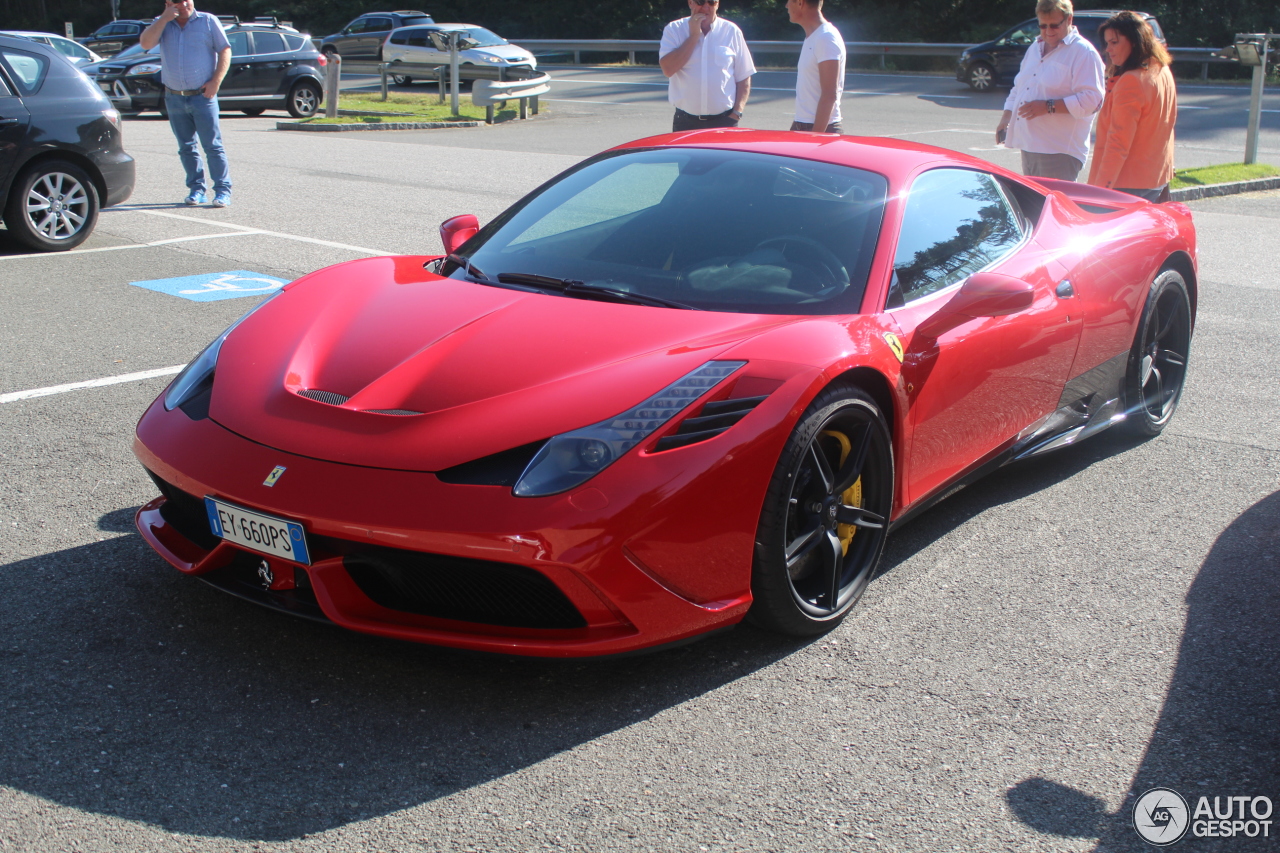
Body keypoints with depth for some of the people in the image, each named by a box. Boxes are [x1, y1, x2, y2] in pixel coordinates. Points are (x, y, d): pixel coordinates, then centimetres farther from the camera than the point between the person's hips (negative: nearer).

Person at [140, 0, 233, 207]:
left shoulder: (208, 21, 2)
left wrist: (216, 81, -11)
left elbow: (225, 51, -1)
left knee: (213, 145, -6)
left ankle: (223, 190, -5)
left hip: (202, 96, -3)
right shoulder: (162, 24, 9)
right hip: (174, 97, 4)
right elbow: (146, 43, -7)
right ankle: (196, 188, 15)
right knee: (186, 147, 7)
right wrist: (164, 19, -12)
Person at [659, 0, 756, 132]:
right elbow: (668, 69, -13)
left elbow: (744, 78, 6)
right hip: (685, 121, 0)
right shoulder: (674, 30, 3)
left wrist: (736, 113, -5)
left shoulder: (731, 31, 5)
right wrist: (694, 35, -10)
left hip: (724, 121, 0)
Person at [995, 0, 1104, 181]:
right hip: (1029, 145, 8)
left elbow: (1091, 100, -18)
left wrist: (1048, 106, -24)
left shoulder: (1083, 52, -8)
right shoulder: (1035, 49, 18)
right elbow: (1018, 88, 27)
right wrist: (1006, 118, 12)